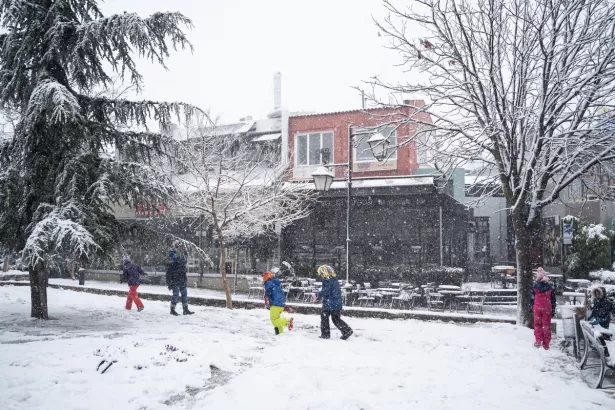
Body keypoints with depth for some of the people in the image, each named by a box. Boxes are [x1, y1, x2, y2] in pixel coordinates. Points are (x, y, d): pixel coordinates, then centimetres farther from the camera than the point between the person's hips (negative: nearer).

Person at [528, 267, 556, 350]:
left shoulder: (534, 287, -5)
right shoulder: (550, 288, 0)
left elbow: (531, 298, -1)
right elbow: (553, 300, 4)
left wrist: (531, 307, 12)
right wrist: (553, 311, 10)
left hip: (537, 308, -1)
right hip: (547, 309, 1)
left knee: (537, 324, 10)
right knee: (546, 325, 7)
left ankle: (538, 340, -3)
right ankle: (546, 344, 11)